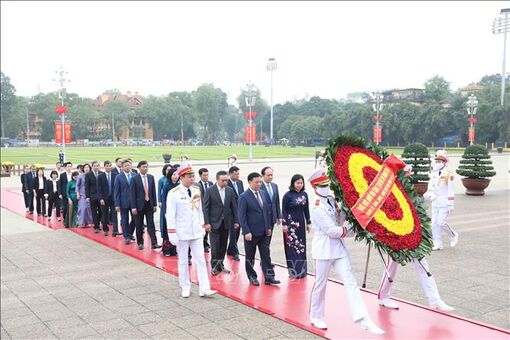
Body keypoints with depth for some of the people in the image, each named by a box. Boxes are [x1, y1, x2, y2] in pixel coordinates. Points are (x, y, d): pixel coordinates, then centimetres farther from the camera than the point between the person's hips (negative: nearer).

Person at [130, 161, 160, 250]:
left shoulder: (151, 177, 4)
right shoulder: (135, 179, -7)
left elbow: (153, 191, 8)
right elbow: (132, 194, -8)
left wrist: (155, 204, 5)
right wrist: (133, 207, -12)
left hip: (149, 204, 3)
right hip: (140, 204, -2)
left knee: (151, 224, 0)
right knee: (139, 226, 8)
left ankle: (154, 243, -2)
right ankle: (140, 243, 20)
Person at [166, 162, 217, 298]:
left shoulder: (196, 190, 4)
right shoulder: (174, 193, -13)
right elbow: (170, 214, -12)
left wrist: (202, 226, 13)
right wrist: (172, 232, -13)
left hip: (196, 231, 5)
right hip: (182, 232, -5)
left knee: (200, 260, 3)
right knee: (183, 261, 8)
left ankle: (204, 289, 6)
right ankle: (185, 288, 22)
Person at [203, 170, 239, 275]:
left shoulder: (230, 190, 5)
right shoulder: (210, 191, -6)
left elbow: (234, 206, 8)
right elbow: (206, 208, -7)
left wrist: (236, 221, 4)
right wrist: (207, 223, -12)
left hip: (226, 222, 4)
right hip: (214, 223, -4)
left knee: (223, 246, 9)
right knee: (215, 246, -2)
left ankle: (220, 265, 21)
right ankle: (214, 266, 9)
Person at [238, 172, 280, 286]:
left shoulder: (264, 194, 7)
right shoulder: (244, 197, -11)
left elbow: (268, 211, 13)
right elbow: (242, 216, -13)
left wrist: (269, 227, 9)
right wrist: (246, 232, -18)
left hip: (264, 231, 5)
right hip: (251, 232, -5)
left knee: (266, 255, 5)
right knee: (250, 256, 8)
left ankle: (269, 277, 9)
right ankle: (252, 277, 21)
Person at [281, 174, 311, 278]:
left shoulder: (304, 194, 5)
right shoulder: (288, 195, -9)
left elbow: (306, 210, 11)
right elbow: (284, 211, -8)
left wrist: (308, 222, 11)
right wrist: (284, 224, -11)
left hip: (301, 223, 5)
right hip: (291, 223, -5)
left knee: (301, 246, 9)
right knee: (292, 246, -2)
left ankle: (301, 270, 18)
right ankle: (294, 271, 5)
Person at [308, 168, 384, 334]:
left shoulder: (332, 200, 8)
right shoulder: (317, 207, -15)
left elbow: (341, 220, 9)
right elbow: (332, 231, -18)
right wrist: (349, 228, -9)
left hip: (338, 247, 7)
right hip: (324, 249, -7)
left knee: (351, 282, -1)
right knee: (321, 284, 7)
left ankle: (362, 319, -3)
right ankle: (316, 317, 27)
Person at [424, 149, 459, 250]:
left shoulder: (448, 174, -13)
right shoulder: (434, 172, 8)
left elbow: (451, 191, -14)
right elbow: (431, 185, 14)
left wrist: (451, 205, -15)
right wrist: (428, 194, -7)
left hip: (445, 203, -7)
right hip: (435, 202, 7)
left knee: (441, 222, -11)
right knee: (434, 223, 5)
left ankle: (453, 235, 15)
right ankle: (438, 245, 13)